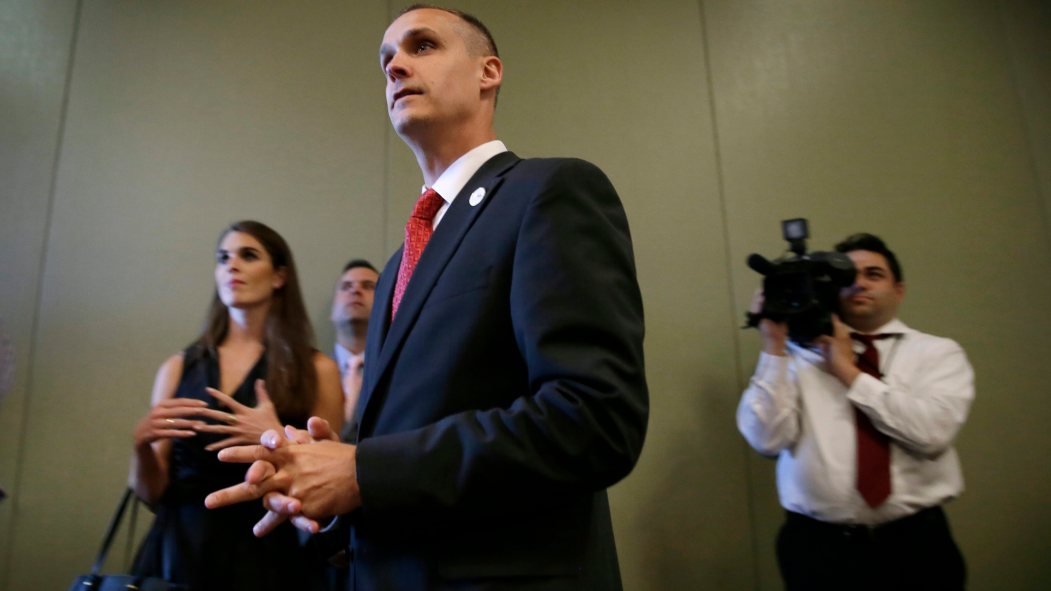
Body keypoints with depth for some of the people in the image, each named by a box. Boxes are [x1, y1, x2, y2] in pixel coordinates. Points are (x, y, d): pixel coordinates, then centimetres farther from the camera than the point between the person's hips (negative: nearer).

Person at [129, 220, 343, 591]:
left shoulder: (316, 370, -4)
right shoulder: (178, 368, 5)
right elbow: (153, 493, 7)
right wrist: (142, 443, -11)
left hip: (262, 552, -2)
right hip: (177, 550, 3)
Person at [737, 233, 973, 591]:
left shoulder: (938, 352, 3)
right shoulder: (799, 355, 1)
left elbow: (932, 431, -14)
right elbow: (766, 439, -9)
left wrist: (849, 373, -10)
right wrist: (774, 348, -12)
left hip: (914, 541, 1)